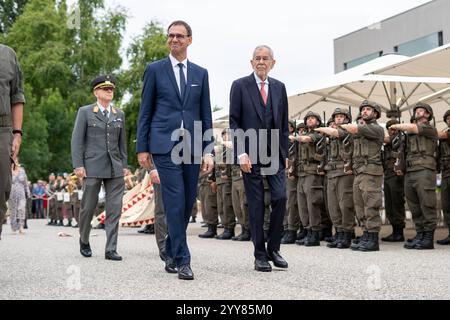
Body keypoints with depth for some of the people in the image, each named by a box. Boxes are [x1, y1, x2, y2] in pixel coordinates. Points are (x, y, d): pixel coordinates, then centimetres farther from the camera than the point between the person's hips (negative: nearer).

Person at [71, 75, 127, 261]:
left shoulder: (119, 115, 14)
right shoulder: (85, 112, 4)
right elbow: (77, 140, 0)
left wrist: (124, 165, 10)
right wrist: (78, 165, -8)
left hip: (115, 169, 3)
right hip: (93, 167, -3)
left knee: (115, 209, -4)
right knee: (88, 207, 4)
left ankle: (111, 249, -2)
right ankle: (84, 241, 27)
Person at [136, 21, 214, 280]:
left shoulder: (200, 73, 14)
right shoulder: (155, 70, 7)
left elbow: (206, 114, 11)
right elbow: (145, 111, 6)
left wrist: (209, 150, 3)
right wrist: (142, 147, 0)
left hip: (192, 146, 3)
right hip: (165, 145, -3)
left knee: (188, 203, 6)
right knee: (175, 201, -10)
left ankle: (171, 251, 24)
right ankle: (182, 260, -5)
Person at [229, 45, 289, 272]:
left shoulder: (279, 88, 13)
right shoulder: (240, 86, 2)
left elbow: (284, 123, 14)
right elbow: (234, 122, -2)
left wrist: (284, 153, 9)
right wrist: (241, 153, -11)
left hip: (275, 154, 3)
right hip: (250, 155, -3)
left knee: (280, 198, -7)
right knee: (256, 205, 0)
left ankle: (273, 248, 10)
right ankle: (260, 255, 8)